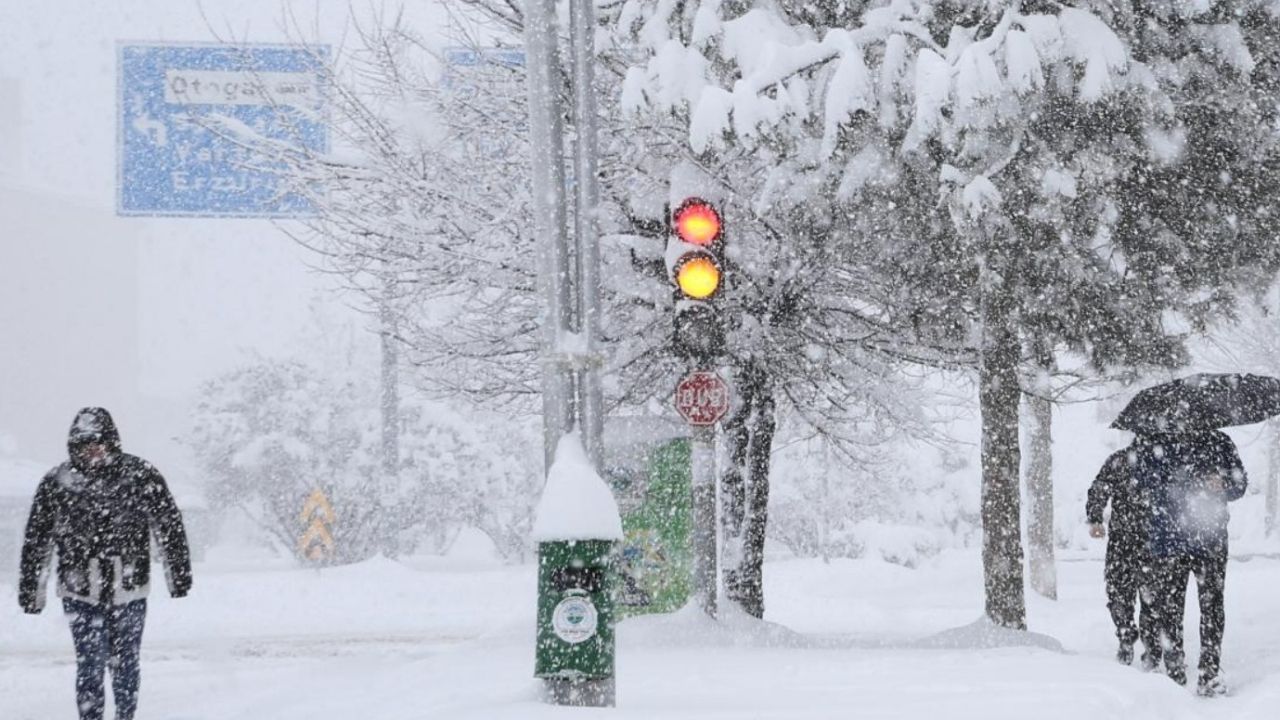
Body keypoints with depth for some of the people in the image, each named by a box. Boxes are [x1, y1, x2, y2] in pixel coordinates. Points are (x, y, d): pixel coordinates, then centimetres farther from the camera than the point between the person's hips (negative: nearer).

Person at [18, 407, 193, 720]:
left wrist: (179, 575, 5)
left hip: (129, 591, 0)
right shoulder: (57, 483, -3)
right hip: (80, 594, 0)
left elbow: (170, 526, 3)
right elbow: (37, 540, 5)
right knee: (90, 666, -6)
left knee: (124, 664, 11)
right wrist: (30, 590, 6)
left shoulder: (141, 476, -5)